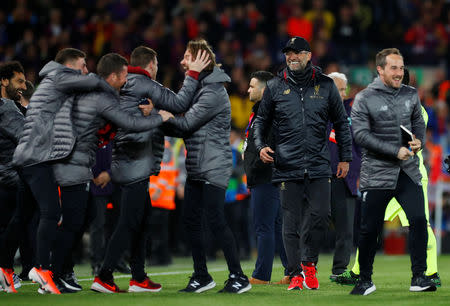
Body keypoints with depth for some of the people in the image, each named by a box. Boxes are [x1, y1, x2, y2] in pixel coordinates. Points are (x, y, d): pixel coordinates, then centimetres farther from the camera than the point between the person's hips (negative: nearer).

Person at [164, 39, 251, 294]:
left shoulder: (213, 92, -14)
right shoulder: (198, 87, 16)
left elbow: (186, 124, -18)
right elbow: (185, 128, 12)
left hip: (214, 166, -9)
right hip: (197, 168, 9)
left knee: (215, 220, -11)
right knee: (191, 220, 8)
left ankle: (238, 277, -6)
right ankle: (202, 277, 16)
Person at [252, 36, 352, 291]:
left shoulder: (326, 86, 7)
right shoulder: (275, 87, 7)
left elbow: (341, 123, 14)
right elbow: (262, 121, 17)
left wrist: (345, 157, 11)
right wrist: (261, 146, 0)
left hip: (319, 166, 0)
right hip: (287, 165, 0)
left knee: (320, 215, -10)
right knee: (291, 221, 0)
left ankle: (309, 262, 11)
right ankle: (296, 273, 6)